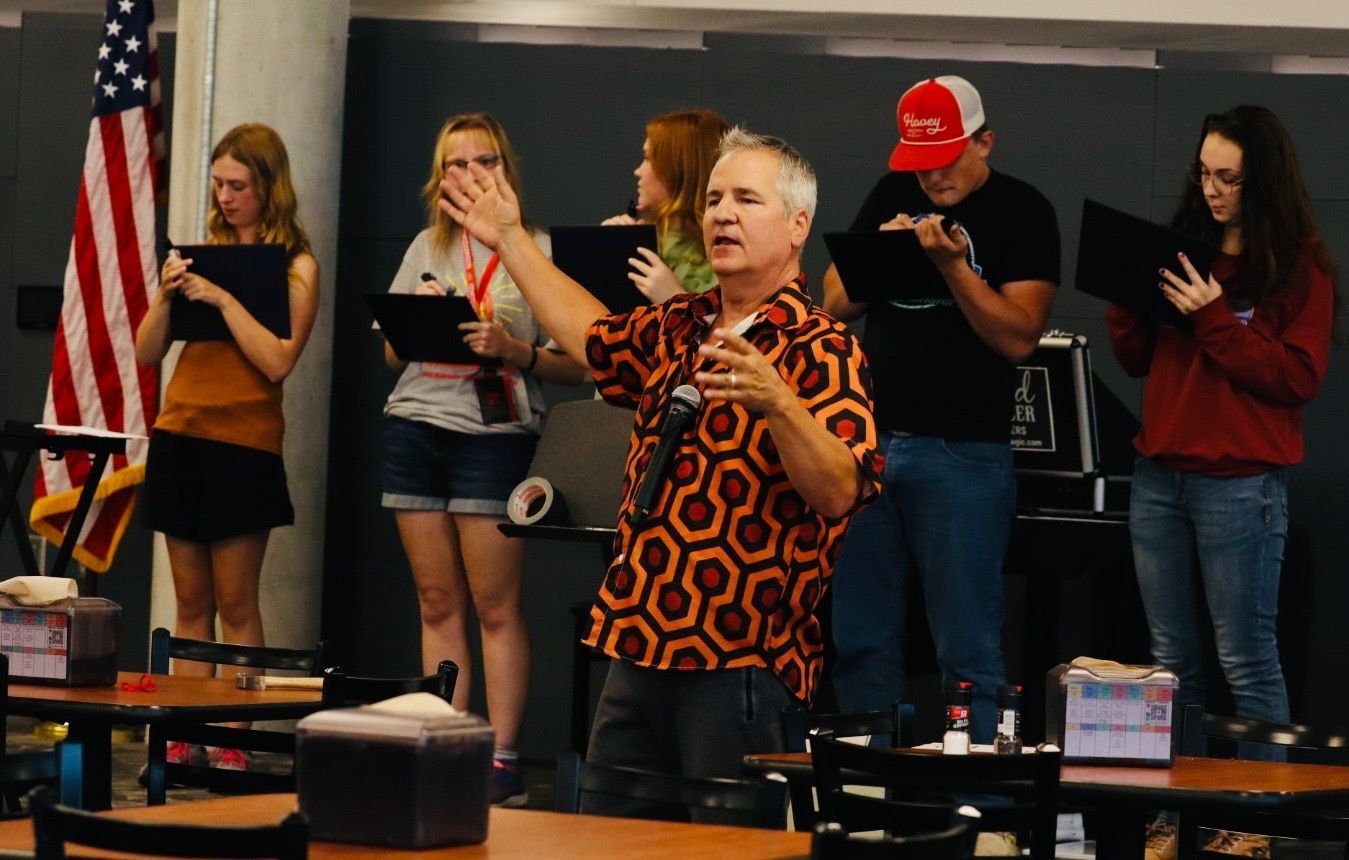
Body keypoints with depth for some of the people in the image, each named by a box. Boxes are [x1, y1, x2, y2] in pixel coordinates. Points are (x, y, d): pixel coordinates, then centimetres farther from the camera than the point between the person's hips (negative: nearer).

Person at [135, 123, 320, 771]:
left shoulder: (295, 266, -2)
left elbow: (278, 361, -15)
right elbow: (147, 353, 10)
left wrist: (223, 299, -17)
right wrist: (167, 294, -6)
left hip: (243, 444, -5)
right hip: (179, 436, 5)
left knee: (235, 602, -4)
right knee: (191, 602, 6)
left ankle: (234, 742, -2)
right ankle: (185, 737, 7)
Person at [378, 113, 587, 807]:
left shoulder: (538, 252, 0)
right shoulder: (427, 249, 14)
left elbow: (578, 364, -4)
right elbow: (393, 356, 18)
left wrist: (513, 350, -18)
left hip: (494, 436, -5)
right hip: (415, 430, 5)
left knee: (495, 605, -6)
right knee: (438, 603, 6)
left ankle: (502, 760, -5)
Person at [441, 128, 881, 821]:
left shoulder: (820, 350, -10)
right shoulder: (679, 329, 14)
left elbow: (840, 491, -23)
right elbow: (595, 339, 36)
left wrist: (775, 404, -39)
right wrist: (510, 240, 39)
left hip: (741, 665, -8)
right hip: (638, 653, 8)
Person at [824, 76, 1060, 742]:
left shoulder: (1022, 213, -3)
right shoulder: (892, 195, 12)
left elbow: (1019, 337, -11)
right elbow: (836, 303, 12)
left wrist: (951, 264, -19)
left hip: (963, 455, -5)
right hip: (868, 439, 5)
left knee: (969, 650, -5)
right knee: (860, 639, 8)